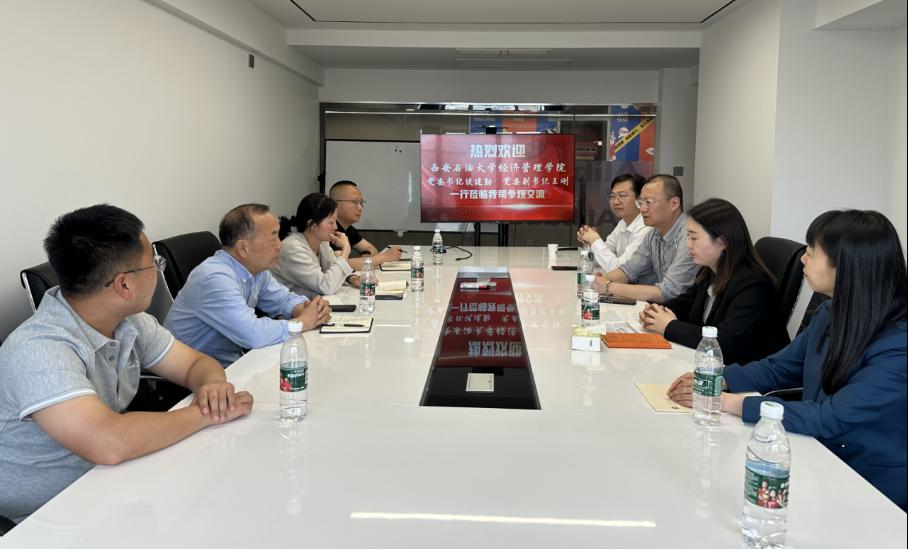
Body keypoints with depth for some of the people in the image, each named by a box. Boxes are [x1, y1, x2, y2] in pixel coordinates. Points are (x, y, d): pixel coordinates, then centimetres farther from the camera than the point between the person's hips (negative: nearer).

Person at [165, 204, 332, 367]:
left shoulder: (255, 268, 2)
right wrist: (304, 322, -19)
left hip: (233, 361, 8)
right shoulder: (214, 278, -26)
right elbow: (253, 335, -34)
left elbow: (284, 299, 16)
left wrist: (308, 308, -8)